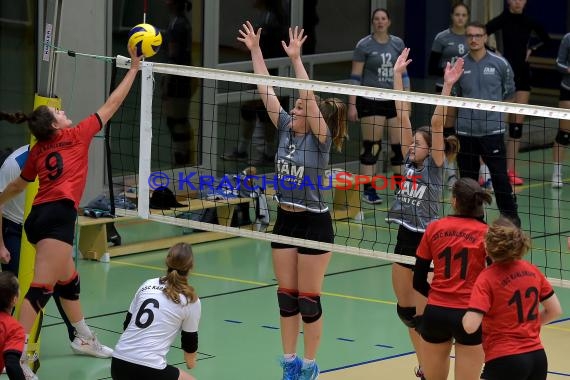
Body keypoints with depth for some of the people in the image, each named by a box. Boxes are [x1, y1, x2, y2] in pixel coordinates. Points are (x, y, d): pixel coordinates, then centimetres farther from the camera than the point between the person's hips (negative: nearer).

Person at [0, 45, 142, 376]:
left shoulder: (38, 151, 16)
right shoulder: (76, 136, 1)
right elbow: (111, 106, 7)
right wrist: (134, 68, 15)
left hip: (39, 216, 9)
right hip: (57, 215, -9)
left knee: (69, 281, 24)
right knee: (42, 288, -14)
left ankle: (84, 337, 40)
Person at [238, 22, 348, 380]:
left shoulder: (321, 138, -12)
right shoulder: (286, 129, 3)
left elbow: (309, 96, -26)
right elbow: (267, 90, 2)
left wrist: (296, 59, -34)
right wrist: (255, 50, -1)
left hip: (314, 223, -6)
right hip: (285, 220, 6)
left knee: (308, 299, 0)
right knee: (286, 296, 9)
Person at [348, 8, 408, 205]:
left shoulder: (398, 43, 7)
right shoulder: (364, 45, -4)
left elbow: (403, 74, 14)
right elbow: (355, 76, -4)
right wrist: (352, 105, -9)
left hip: (394, 100, 4)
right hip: (370, 101, -4)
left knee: (400, 145, 3)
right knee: (371, 146, -3)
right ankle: (368, 190, 4)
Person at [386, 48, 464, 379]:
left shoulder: (435, 165, -8)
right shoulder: (410, 161, 6)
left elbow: (437, 123, -19)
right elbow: (403, 115, 4)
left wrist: (447, 87, -27)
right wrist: (398, 74, 2)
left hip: (427, 241, -7)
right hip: (405, 238, 7)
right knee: (405, 310, 13)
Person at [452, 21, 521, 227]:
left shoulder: (499, 63, -1)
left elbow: (509, 91, 13)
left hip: (492, 130, -2)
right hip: (465, 131, 2)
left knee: (500, 176, -4)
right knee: (468, 177, 7)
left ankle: (511, 216, 5)